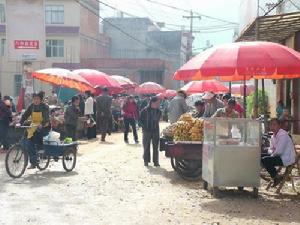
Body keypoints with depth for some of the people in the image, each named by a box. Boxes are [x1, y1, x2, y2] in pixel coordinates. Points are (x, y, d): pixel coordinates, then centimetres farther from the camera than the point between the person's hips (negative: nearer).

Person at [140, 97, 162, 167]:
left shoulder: (159, 111, 1)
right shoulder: (145, 110, -7)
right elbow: (141, 120, 2)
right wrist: (144, 127, 0)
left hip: (155, 131, 2)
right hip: (147, 131, -2)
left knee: (155, 147, 5)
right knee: (146, 147, 5)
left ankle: (156, 161, 12)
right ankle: (146, 161, 15)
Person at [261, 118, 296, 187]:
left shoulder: (283, 134, -19)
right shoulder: (273, 136, 11)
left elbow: (279, 151, -24)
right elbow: (270, 150, 17)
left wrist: (273, 153, -5)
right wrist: (272, 151, -6)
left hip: (286, 159, -10)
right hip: (280, 156, 10)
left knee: (265, 160, -20)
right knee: (262, 158, 9)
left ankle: (276, 177, -4)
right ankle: (274, 176, 12)